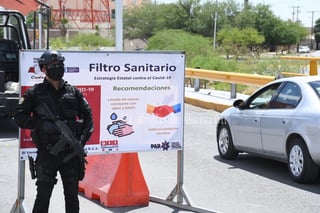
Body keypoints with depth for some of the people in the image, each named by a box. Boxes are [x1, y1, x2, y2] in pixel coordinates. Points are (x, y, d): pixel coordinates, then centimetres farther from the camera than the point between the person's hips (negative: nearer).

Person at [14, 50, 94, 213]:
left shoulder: (73, 92, 8)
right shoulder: (35, 93, 1)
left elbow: (87, 115, 12)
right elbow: (19, 117, -3)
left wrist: (83, 138, -2)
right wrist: (41, 124, -18)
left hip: (71, 152, 3)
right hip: (47, 152, -3)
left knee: (72, 195, 11)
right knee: (43, 196, 0)